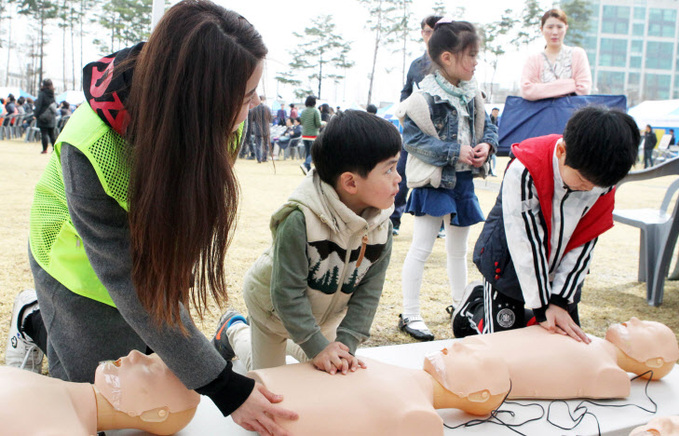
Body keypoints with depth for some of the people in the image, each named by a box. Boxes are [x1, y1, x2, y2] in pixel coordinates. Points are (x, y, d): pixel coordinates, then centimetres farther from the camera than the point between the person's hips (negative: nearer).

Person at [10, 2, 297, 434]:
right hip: (86, 266, -4)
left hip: (155, 256, 4)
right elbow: (133, 290, -34)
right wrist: (224, 387, -34)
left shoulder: (222, 122, -26)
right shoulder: (91, 150, -37)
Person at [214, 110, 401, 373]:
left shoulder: (381, 228, -22)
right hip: (274, 306, -4)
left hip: (326, 313, 5)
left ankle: (290, 346, 40)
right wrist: (318, 347, -35)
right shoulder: (300, 220, -39)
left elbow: (367, 292, -17)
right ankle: (234, 330, 38)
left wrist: (346, 343, -26)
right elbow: (287, 292, -34)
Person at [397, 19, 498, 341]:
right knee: (421, 248, -2)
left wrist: (486, 145, -8)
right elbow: (411, 138, -22)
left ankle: (460, 306, 35)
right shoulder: (428, 95, -17)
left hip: (463, 180, 7)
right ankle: (410, 315, 8)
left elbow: (487, 125, 15)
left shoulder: (471, 92, 5)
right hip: (433, 181, -7)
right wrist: (456, 152, -22)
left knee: (458, 249, 19)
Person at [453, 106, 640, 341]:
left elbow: (583, 244, -10)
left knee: (570, 338, 6)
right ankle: (473, 305, 28)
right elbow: (525, 243, -28)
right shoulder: (524, 171, -30)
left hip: (558, 274, 5)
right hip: (511, 267, -4)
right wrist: (541, 308, -24)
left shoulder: (603, 181, -15)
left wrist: (560, 300, -16)